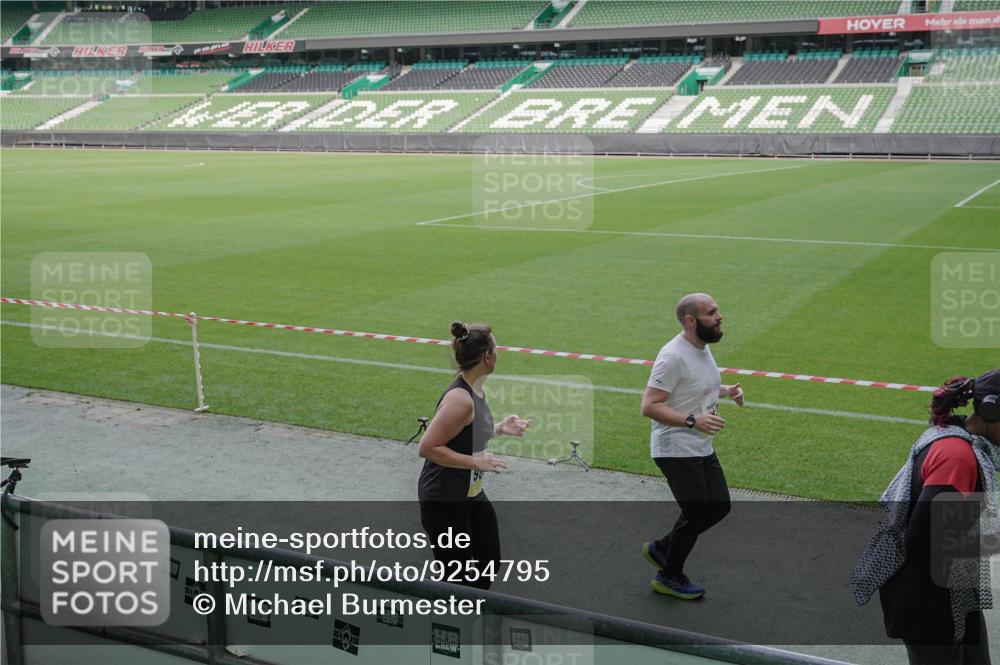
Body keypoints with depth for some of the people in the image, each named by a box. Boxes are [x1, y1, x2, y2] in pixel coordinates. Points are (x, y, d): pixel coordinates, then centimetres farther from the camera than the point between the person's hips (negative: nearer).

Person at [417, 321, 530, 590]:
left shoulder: (475, 390, 2)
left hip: (471, 494, 10)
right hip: (444, 500, -10)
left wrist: (499, 428, 4)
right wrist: (475, 462, -26)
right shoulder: (460, 399, -27)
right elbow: (427, 447, -28)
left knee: (489, 560, 20)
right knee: (458, 578, 2)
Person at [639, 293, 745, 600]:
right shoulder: (673, 356, -23)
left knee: (719, 507, 13)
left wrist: (726, 390, 6)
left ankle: (660, 549, 29)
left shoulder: (702, 347, 7)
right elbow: (650, 406, -26)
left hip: (702, 448, 9)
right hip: (676, 451, -9)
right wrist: (693, 420, -35)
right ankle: (670, 578, 21)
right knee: (696, 514, -2)